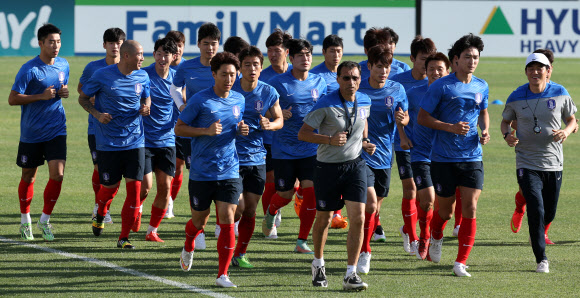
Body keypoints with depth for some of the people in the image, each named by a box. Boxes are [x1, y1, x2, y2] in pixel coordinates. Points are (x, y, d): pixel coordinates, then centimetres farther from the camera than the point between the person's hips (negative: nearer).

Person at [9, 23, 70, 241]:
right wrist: (41, 96, -22)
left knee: (57, 174, -11)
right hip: (31, 133, -3)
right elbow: (12, 99, -13)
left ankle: (45, 220, 5)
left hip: (56, 131, 3)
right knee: (28, 177, 9)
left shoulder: (63, 65, 5)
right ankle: (25, 221, 28)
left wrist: (64, 93, -1)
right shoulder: (29, 70, -13)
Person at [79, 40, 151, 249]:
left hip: (135, 141, 3)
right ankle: (100, 216, 40)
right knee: (110, 187, 4)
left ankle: (124, 238, 2)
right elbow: (83, 97, 2)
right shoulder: (102, 75, -8)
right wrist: (96, 114, -15)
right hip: (108, 143, -3)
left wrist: (145, 107, -4)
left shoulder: (142, 77, 3)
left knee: (134, 187, -7)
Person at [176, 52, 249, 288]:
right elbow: (179, 128, -5)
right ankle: (188, 249, 46)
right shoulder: (200, 100, -9)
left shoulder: (239, 100, 6)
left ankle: (223, 275, -5)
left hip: (229, 172, 3)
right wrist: (206, 131, -19)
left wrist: (242, 130, 0)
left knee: (227, 219, -10)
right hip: (201, 172, -2)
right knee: (200, 221, 11)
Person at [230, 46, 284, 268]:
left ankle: (240, 254, 19)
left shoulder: (269, 93, 2)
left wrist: (269, 125, -11)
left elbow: (279, 120, 11)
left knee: (250, 211, 5)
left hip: (257, 158, 3)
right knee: (237, 208, -10)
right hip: (232, 156, -3)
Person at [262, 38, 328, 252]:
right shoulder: (278, 83, -7)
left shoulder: (319, 82, 5)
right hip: (284, 149, -2)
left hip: (310, 148, 2)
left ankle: (302, 242, 2)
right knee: (285, 195, 5)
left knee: (311, 192, -9)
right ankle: (270, 213, 43)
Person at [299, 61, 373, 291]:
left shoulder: (364, 102, 1)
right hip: (328, 166, -3)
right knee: (324, 219, 9)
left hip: (355, 164, 3)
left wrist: (365, 142, 6)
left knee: (358, 218, -11)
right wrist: (330, 139, -25)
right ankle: (318, 264, 36)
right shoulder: (326, 105, -15)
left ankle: (351, 275, -7)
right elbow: (302, 134, -13)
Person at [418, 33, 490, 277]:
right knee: (445, 210, 7)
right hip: (443, 157, -3)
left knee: (470, 208, -9)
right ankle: (436, 238, 42)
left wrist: (484, 131, 4)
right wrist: (450, 127, -17)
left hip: (472, 157, 3)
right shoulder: (441, 86, -8)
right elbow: (422, 117, -6)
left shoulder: (481, 87, 6)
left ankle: (461, 262, -2)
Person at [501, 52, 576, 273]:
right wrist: (507, 135, -11)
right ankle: (541, 259, -4)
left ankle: (538, 234, 46)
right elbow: (506, 121, 11)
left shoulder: (560, 94, -2)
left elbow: (571, 119, 10)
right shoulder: (516, 98, -4)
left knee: (549, 214, 10)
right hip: (527, 163, -2)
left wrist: (566, 131, -12)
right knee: (536, 211, -15)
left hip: (554, 162, 2)